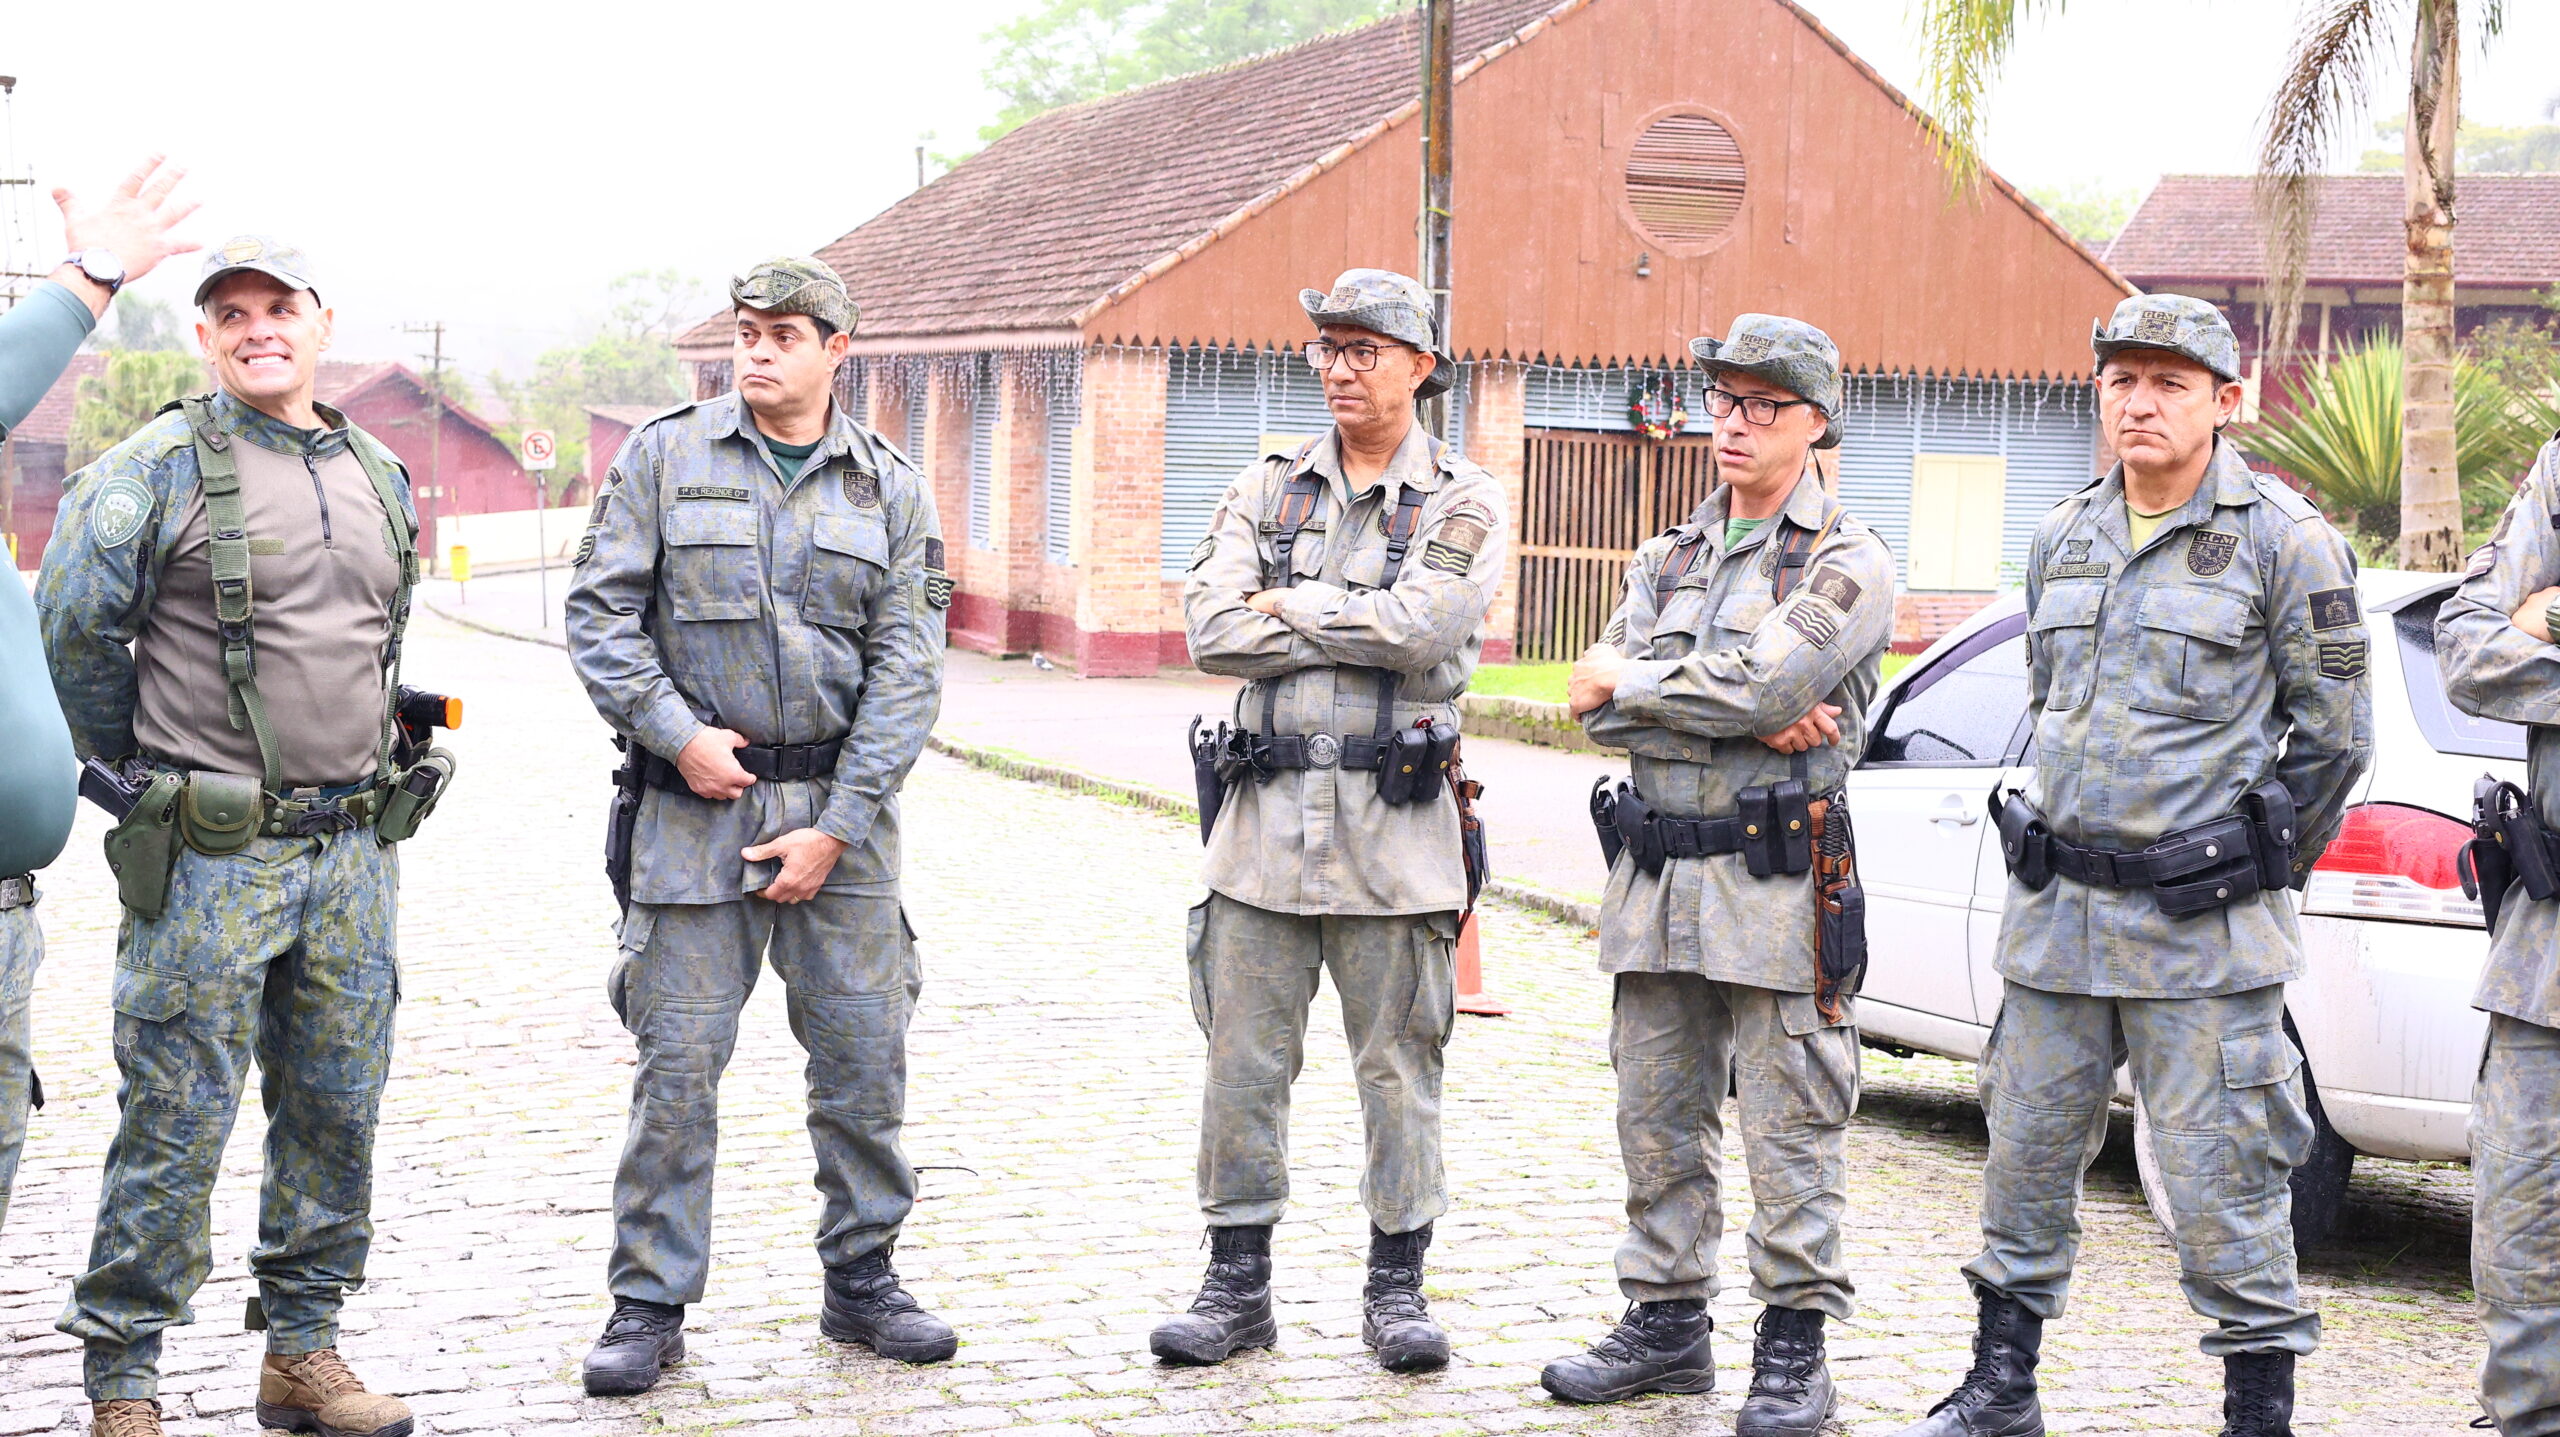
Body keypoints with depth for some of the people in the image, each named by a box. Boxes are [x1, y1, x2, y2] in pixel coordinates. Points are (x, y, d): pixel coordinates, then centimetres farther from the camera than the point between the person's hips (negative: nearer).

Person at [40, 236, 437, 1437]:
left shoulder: (382, 479, 12)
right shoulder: (156, 470, -7)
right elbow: (75, 629, -6)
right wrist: (143, 766, 3)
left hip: (353, 849, 6)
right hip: (211, 857, -6)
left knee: (336, 1110, 10)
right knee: (177, 1123, -3)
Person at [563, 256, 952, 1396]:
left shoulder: (891, 489, 5)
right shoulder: (665, 456, 3)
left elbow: (905, 669, 0)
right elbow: (599, 612, 1)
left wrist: (836, 828, -7)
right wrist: (676, 732, -12)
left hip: (842, 810, 2)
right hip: (696, 803, -1)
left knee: (865, 1054, 5)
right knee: (677, 1060, -1)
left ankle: (861, 1282, 21)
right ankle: (649, 1305, 9)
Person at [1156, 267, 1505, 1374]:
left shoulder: (1463, 504, 1)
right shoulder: (1267, 491, 10)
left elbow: (1425, 626, -17)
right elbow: (1211, 629, -5)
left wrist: (1289, 605, -7)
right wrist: (1362, 630, -10)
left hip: (1394, 826, -3)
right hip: (1265, 817, 3)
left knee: (1397, 1065, 5)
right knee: (1243, 1059, 5)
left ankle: (1397, 1283, 16)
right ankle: (1236, 1282, 15)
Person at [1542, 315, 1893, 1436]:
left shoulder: (1850, 565, -3)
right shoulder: (1668, 560, 15)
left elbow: (1762, 682, -19)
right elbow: (1602, 702, 0)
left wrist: (1628, 683, -5)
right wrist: (1751, 719, -13)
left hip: (1774, 885, -6)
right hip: (1655, 879, 6)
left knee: (1788, 1133, -1)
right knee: (1658, 1123, 12)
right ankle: (1667, 1323, 23)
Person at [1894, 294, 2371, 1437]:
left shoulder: (2285, 540, -6)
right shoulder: (2063, 540, 11)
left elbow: (2334, 735, -3)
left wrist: (2249, 869, 2)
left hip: (2204, 929, -6)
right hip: (2057, 914, 6)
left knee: (2221, 1184, -3)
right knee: (2026, 1157, 13)